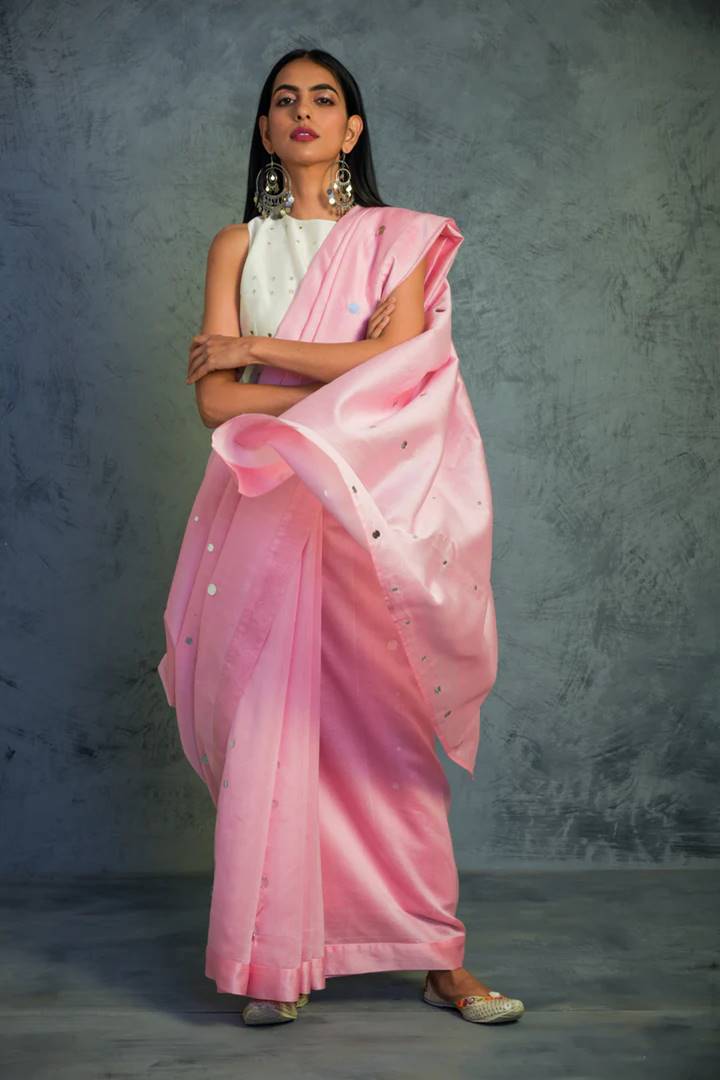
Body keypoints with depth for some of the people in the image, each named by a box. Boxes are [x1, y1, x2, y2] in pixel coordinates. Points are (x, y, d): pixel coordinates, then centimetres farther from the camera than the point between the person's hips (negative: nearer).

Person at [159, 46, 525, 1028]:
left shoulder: (398, 240, 11)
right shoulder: (237, 246, 12)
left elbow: (397, 364, -7)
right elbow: (215, 400, 0)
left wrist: (261, 349, -6)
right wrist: (345, 379, -7)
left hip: (365, 515, 0)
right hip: (264, 510, 1)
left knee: (390, 731, -1)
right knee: (269, 728, -3)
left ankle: (439, 958, 7)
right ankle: (275, 958, 7)